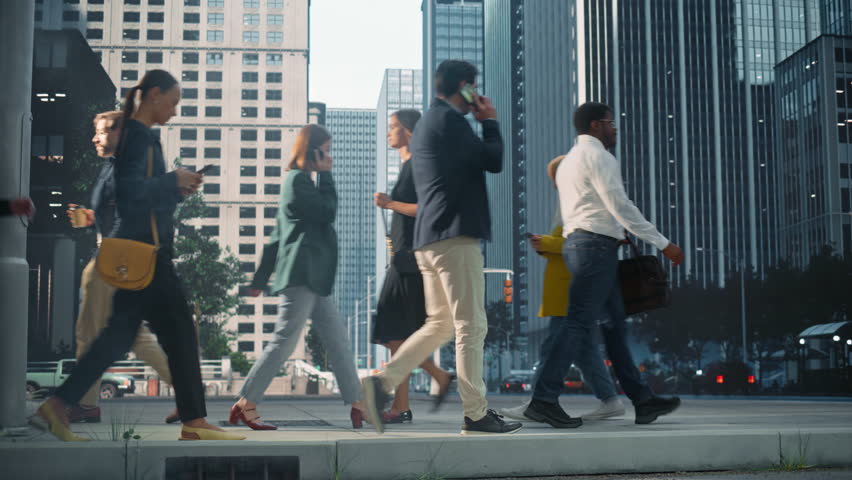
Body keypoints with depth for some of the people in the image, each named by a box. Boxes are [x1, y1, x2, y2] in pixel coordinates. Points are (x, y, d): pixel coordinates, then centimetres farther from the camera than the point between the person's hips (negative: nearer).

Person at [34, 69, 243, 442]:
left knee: (120, 333, 9)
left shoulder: (140, 135, 19)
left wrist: (176, 191, 10)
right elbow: (131, 190, -22)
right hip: (145, 249, -10)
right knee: (179, 330, -4)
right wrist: (173, 180, -12)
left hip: (139, 253, 10)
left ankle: (57, 405, 9)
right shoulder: (138, 135, -10)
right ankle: (193, 422, 1)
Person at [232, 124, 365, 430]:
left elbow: (277, 236, 23)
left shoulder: (300, 181, 23)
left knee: (338, 342, 7)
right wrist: (325, 175, -1)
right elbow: (328, 212, -13)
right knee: (284, 342, -9)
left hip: (314, 279, 10)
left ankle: (357, 407, 8)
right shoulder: (298, 180, -7)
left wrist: (261, 278, 23)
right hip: (301, 275, -10)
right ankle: (245, 405, -3)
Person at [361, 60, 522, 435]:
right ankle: (476, 415, -1)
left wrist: (482, 123, 20)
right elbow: (494, 162, -6)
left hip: (429, 240, 10)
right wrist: (490, 122, 7)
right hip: (455, 236, -10)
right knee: (471, 325, -5)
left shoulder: (426, 123, 22)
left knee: (440, 323, 14)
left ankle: (381, 383, 5)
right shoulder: (449, 120, -9)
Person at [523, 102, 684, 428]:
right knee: (580, 324, -12)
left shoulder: (569, 160, 24)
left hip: (576, 242, 10)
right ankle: (543, 399, -14)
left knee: (614, 324, 9)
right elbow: (620, 205, -16)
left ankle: (642, 400, 12)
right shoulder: (597, 156, -7)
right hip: (596, 244, -10)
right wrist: (663, 244, -15)